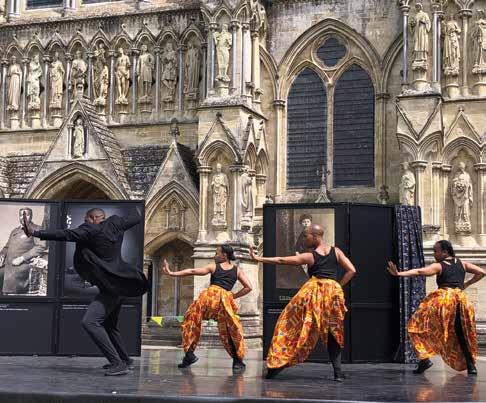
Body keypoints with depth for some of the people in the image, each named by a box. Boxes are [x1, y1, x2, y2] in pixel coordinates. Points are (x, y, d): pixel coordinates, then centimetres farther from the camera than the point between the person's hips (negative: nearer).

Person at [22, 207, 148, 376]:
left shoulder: (90, 230, -11)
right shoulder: (115, 224, 9)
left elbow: (65, 234, -17)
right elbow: (136, 219, 25)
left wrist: (35, 233, -15)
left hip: (110, 288, -10)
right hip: (119, 285, 10)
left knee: (90, 322, -19)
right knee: (109, 325, 25)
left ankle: (117, 363, -24)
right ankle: (124, 360, 38)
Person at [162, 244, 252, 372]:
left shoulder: (213, 267, 13)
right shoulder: (237, 270, 17)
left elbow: (192, 271, 10)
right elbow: (248, 287, 10)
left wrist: (172, 273, 13)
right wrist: (234, 296, 14)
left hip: (210, 295, -2)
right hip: (225, 299, 2)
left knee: (191, 321, 11)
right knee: (231, 330, 11)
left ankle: (189, 354, 1)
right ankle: (237, 360, 5)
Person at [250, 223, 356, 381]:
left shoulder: (309, 256, -1)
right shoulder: (336, 252, 7)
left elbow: (280, 260, 0)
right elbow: (351, 270, 3)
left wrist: (258, 258, 6)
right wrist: (338, 286, 8)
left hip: (312, 292, -3)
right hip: (333, 291, 3)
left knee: (292, 326, 7)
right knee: (332, 333, 12)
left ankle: (276, 365, 3)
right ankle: (338, 372, 1)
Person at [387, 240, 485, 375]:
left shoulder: (438, 266, 2)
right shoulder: (462, 264, 16)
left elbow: (419, 271, -12)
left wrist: (398, 273, -20)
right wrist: (466, 284, 16)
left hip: (443, 298, -5)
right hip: (461, 300, 5)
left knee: (419, 326, 2)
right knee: (461, 334, 17)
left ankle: (425, 359, -13)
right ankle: (470, 365, 8)